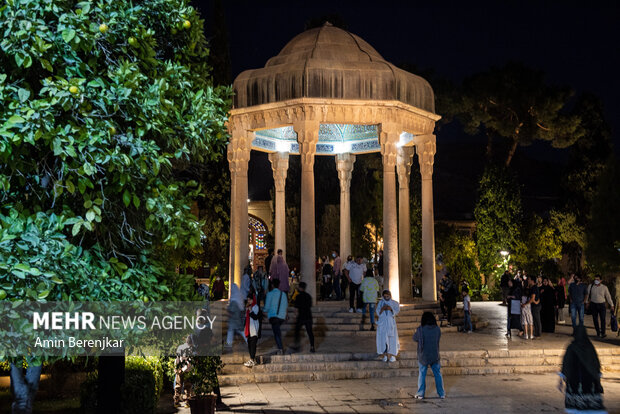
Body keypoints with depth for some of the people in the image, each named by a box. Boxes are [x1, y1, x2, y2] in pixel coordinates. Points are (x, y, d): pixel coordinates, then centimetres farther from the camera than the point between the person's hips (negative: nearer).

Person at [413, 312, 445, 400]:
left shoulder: (420, 329, -17)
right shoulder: (437, 329, -9)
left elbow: (415, 338, -2)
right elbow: (438, 338, 6)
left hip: (423, 356, -2)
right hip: (435, 356, 2)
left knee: (422, 374, 11)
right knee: (438, 374, 15)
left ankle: (420, 394, 16)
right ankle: (441, 393, 22)